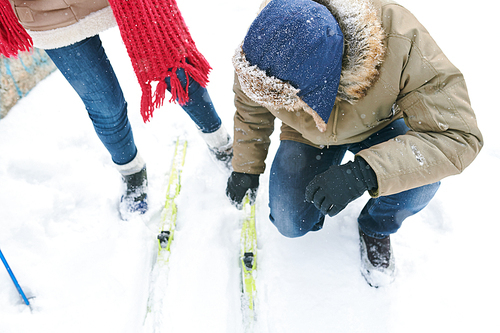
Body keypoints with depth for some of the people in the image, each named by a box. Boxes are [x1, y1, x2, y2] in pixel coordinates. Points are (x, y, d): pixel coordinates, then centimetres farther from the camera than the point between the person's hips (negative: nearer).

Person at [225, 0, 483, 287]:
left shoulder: (401, 42, -41)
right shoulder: (259, 49, -30)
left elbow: (458, 136, -38)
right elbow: (250, 113, -7)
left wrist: (364, 173, -51)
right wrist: (246, 167, 3)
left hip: (378, 126, -1)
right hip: (309, 136, 2)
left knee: (419, 181, -30)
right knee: (291, 224, -9)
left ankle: (377, 228, 6)